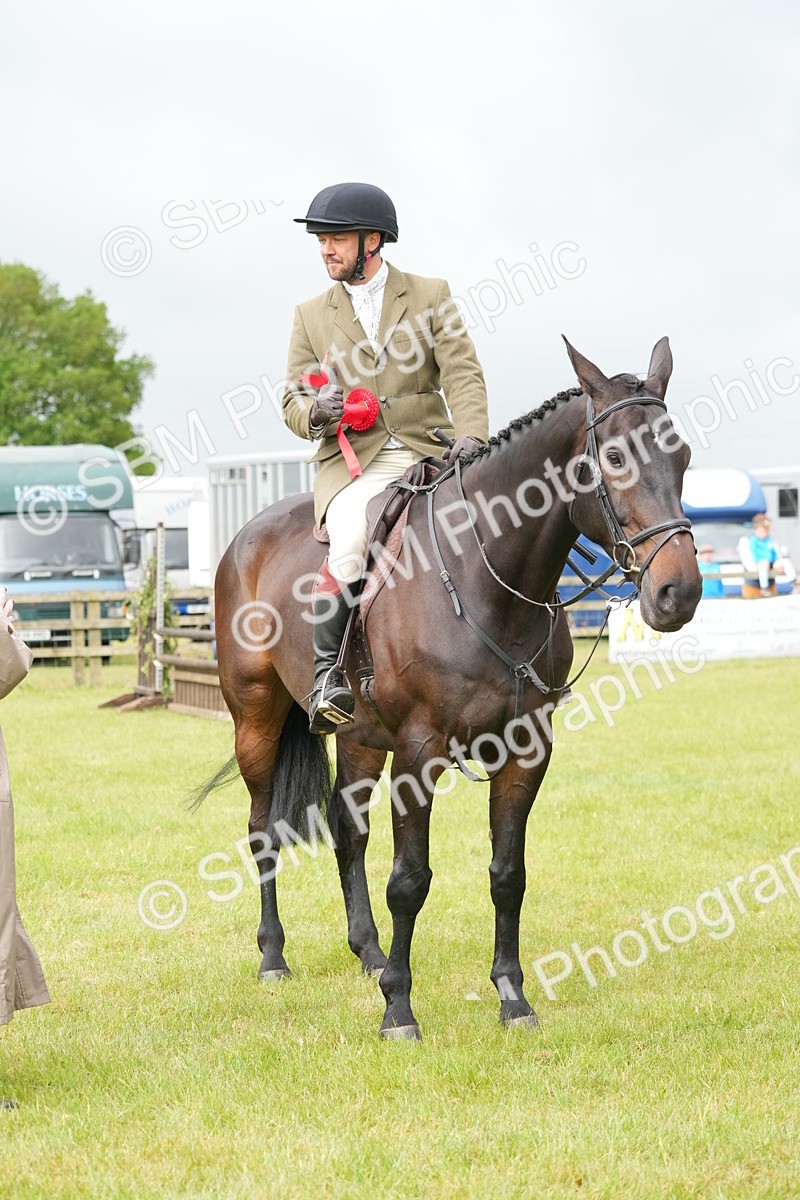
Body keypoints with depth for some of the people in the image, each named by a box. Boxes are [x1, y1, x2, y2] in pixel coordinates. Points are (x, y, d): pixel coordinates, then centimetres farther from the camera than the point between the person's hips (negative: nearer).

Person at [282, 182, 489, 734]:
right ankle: (327, 672, -26)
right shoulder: (311, 316, 16)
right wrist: (314, 411, -11)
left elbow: (463, 374, -1)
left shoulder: (430, 296, 10)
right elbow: (294, 398, 14)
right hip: (352, 461, 0)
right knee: (351, 539, -32)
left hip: (426, 454, 0)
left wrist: (470, 436, -20)